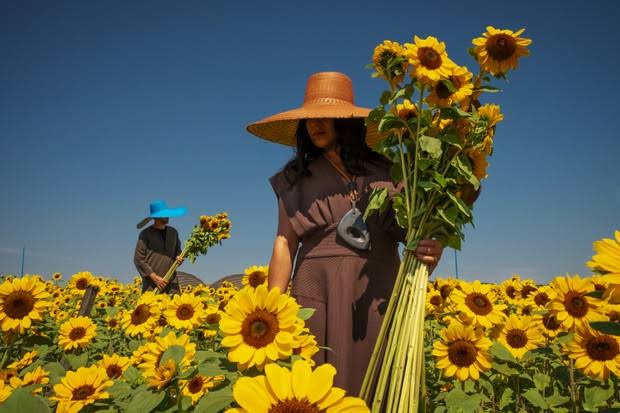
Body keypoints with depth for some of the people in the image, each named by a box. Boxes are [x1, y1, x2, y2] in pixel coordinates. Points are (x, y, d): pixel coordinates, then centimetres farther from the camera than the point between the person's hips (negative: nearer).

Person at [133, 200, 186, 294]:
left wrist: (179, 258, 2)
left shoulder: (173, 232, 12)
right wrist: (155, 278, -11)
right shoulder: (146, 234, -3)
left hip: (172, 283, 4)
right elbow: (138, 259, -6)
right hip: (152, 284, -4)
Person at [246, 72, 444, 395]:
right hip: (317, 290, 0)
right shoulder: (296, 178, 11)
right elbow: (285, 243, 5)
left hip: (376, 292, 0)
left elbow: (410, 230, 7)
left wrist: (431, 250, -16)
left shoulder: (387, 172, 10)